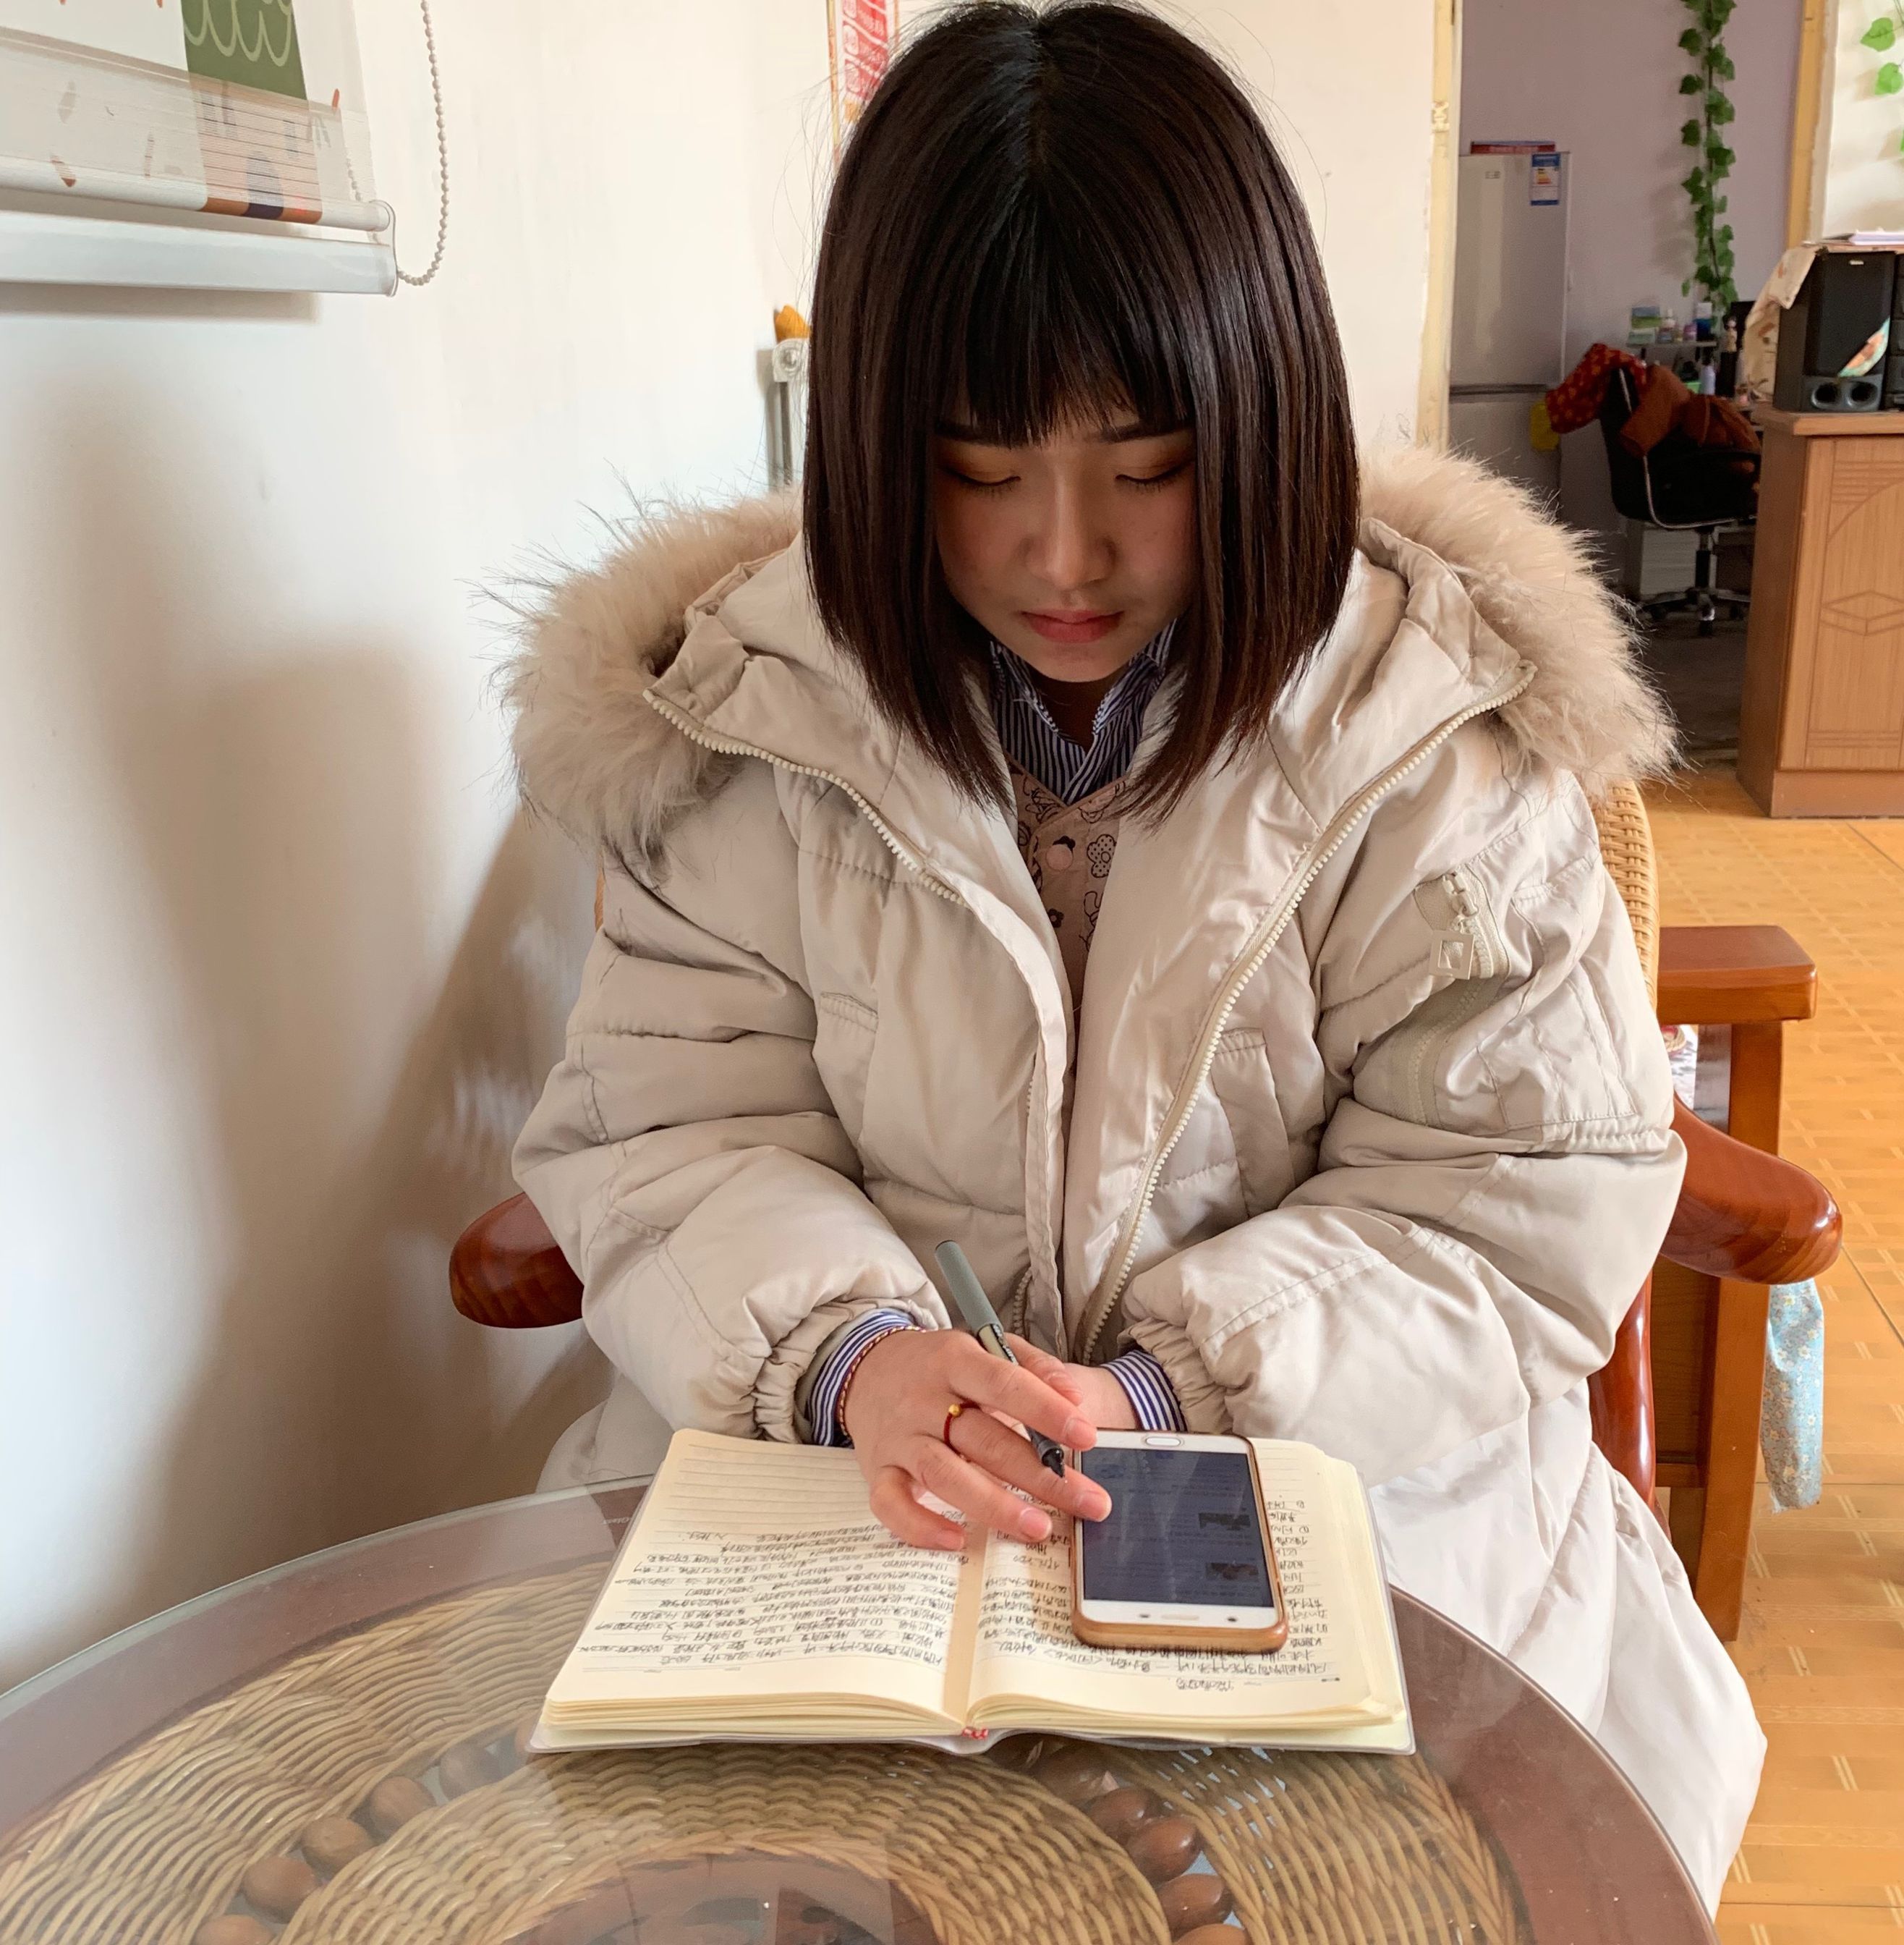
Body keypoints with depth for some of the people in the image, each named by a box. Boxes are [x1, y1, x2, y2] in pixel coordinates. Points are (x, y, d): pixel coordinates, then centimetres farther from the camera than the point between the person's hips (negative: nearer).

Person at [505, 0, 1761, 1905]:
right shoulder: (749, 715, -4)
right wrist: (847, 1350, -24)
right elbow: (672, 1132, -3)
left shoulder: (1439, 727, -7)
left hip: (1346, 1462, 0)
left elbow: (1523, 1195, -6)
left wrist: (1172, 1384, -20)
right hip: (841, 1463, 1)